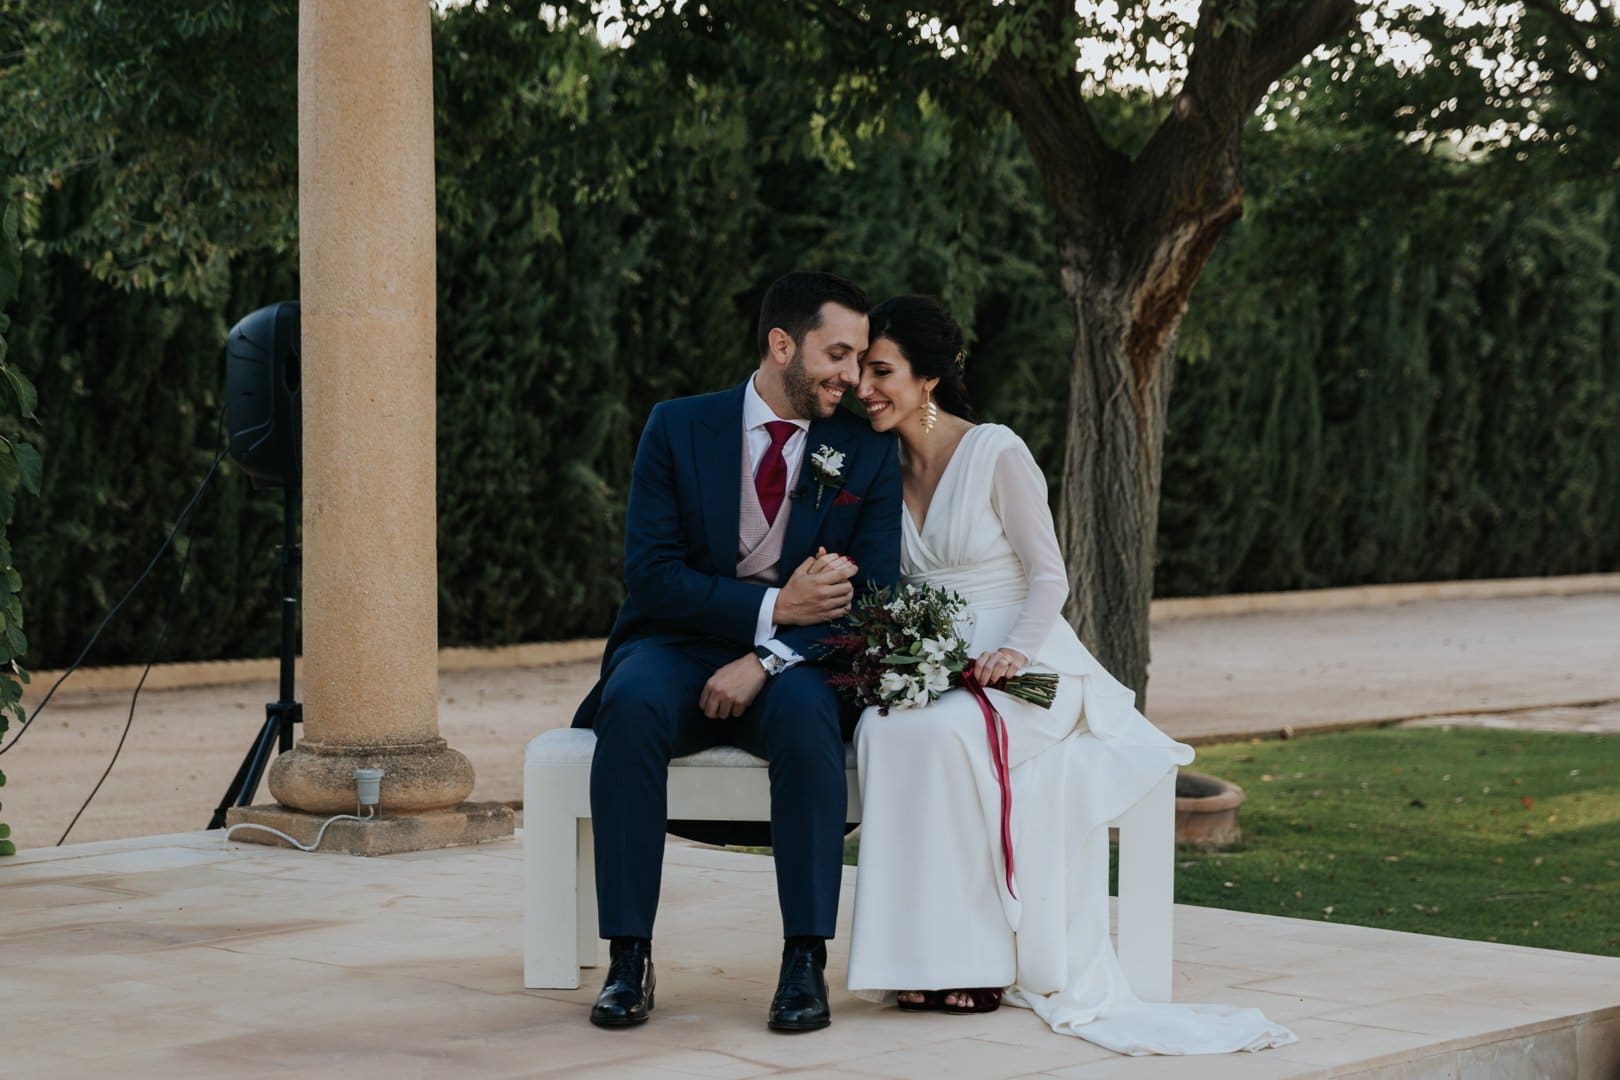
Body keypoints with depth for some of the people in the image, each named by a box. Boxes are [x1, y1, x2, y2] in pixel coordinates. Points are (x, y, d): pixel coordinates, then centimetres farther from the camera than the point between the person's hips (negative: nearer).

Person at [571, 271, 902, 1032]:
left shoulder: (867, 454, 5)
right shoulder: (678, 429, 2)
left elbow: (872, 596, -4)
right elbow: (649, 572, -6)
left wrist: (767, 658, -19)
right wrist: (773, 607, -17)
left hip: (794, 663, 0)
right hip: (678, 648, 0)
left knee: (806, 717, -36)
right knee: (632, 709, -34)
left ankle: (805, 962, -31)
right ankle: (628, 961, -30)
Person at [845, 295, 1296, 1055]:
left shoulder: (997, 454, -6)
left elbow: (1049, 578, -6)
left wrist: (1014, 652, -24)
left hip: (1019, 667, -4)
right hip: (927, 670, 5)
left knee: (946, 732, -37)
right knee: (882, 730, -31)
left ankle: (977, 955, -28)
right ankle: (922, 960, -26)